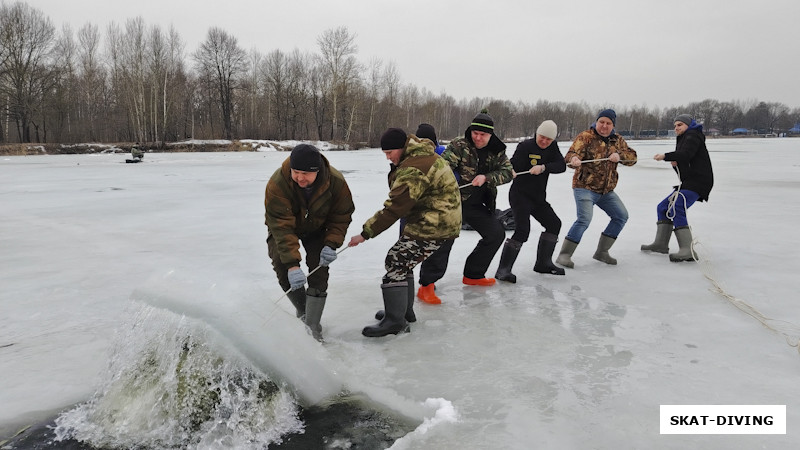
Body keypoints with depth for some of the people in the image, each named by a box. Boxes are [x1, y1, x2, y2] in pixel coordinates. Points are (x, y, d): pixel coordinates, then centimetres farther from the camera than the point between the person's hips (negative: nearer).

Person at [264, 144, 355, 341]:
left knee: (319, 272, -13)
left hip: (316, 230, 1)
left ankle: (312, 326, -3)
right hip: (283, 228, 0)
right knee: (283, 270, -13)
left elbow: (341, 217, -14)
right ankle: (303, 313, 13)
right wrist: (292, 264, -44)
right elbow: (282, 227, -38)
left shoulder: (336, 182, -29)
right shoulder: (277, 184, -36)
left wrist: (331, 244, -28)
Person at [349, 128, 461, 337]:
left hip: (432, 226, -11)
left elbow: (394, 208, -23)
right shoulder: (424, 155, 11)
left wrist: (365, 233, -17)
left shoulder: (412, 171, -23)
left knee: (396, 262, -10)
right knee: (403, 262, 17)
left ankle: (395, 320, -7)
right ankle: (403, 310, 27)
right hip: (441, 221, 11)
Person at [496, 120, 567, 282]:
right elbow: (513, 165, -21)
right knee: (522, 230, -20)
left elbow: (562, 166, -10)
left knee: (554, 224, 12)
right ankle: (503, 269, -17)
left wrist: (543, 167, -26)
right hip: (520, 195, -8)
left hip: (538, 197, 8)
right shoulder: (525, 146, -12)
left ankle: (543, 263, 26)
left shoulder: (552, 147, 5)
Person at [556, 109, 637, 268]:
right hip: (585, 187, -7)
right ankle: (564, 255, -16)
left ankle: (601, 251, 20)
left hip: (606, 190, 7)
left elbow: (632, 157, 6)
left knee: (621, 216, 10)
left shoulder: (617, 140, 10)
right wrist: (574, 159, -46)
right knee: (584, 219, -23)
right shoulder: (586, 136, -8)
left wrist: (619, 155, -16)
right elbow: (572, 153, -22)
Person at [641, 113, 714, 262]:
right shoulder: (683, 139, 27)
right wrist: (675, 164, 2)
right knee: (663, 207, 13)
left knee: (676, 208, -27)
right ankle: (660, 244, 17)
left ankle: (688, 251, -35)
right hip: (688, 182, 11)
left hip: (698, 181, -11)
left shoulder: (693, 135, -2)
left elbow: (686, 154, -23)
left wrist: (665, 156, -18)